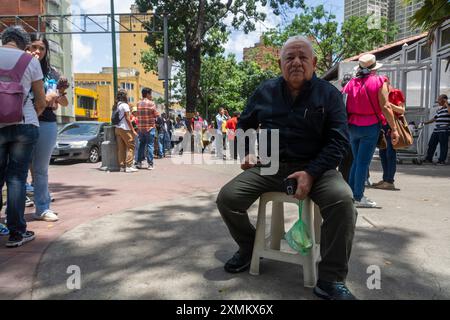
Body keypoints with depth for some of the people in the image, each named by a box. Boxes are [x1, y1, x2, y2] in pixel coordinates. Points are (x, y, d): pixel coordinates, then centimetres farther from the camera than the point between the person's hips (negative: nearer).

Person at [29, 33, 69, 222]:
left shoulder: (52, 73, 12)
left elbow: (65, 103, 15)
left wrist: (60, 93, -5)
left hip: (47, 124, 3)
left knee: (40, 169, 9)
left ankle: (42, 209, 15)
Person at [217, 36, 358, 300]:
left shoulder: (329, 94, 1)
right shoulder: (266, 91, 9)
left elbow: (339, 141, -6)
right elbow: (244, 125, 24)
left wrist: (311, 173, -19)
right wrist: (247, 152, 7)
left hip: (313, 167, -2)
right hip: (268, 167, 3)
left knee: (343, 200, -32)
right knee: (227, 198, -17)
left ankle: (331, 280, -16)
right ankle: (249, 247, 13)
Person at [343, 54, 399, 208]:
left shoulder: (351, 83, 5)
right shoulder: (379, 82, -6)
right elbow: (385, 107, -11)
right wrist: (394, 129, -6)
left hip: (353, 126, 5)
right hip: (370, 127, -4)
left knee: (356, 161, 16)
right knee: (363, 162, -1)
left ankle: (351, 193, 20)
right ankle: (358, 197, 3)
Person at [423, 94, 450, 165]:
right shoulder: (439, 109, 21)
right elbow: (435, 118, 27)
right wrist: (426, 122, 22)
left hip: (444, 130, -8)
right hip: (436, 129, 8)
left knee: (443, 145, -4)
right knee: (431, 144, 8)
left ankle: (442, 161, 0)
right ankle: (429, 159, 16)